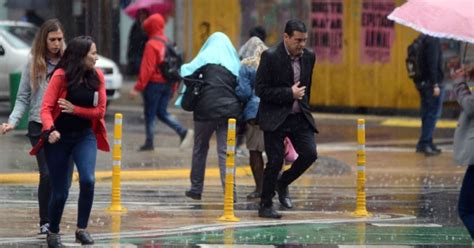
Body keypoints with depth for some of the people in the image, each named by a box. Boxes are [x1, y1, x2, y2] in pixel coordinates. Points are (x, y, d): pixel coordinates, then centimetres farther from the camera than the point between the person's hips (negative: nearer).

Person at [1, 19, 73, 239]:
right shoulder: (33, 63, 4)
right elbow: (23, 98, 7)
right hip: (39, 127, -1)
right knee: (47, 174, -11)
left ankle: (53, 221, 15)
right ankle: (45, 223, 2)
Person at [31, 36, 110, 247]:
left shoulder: (97, 77, -2)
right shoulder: (61, 76, -13)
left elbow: (100, 110, 0)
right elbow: (46, 108, -17)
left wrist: (75, 110, -14)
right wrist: (50, 130, -35)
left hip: (85, 136, 2)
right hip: (59, 137, -2)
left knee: (87, 180, -21)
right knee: (60, 191, 1)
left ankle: (82, 229, -5)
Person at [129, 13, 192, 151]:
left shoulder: (152, 44, -14)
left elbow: (147, 68, -18)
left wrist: (138, 88, -16)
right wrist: (173, 87, 20)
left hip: (154, 83, -7)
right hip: (168, 83, 7)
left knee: (149, 114, 5)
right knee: (162, 113, 13)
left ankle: (149, 143, 9)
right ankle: (183, 132, -3)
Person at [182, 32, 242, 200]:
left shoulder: (207, 56, 2)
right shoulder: (234, 61, 12)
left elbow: (188, 72, -8)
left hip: (206, 109, -2)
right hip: (230, 109, 2)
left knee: (200, 149, 14)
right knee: (225, 151, -1)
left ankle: (196, 189, 18)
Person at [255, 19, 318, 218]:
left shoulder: (309, 57, 3)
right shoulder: (270, 57, -14)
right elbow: (261, 90, -15)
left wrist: (304, 106, 15)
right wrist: (289, 93, -17)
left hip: (299, 117, 5)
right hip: (275, 118, -5)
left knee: (309, 153, -9)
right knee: (275, 161, -5)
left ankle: (283, 183, 17)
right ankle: (265, 206, 8)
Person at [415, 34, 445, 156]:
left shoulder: (422, 40, 13)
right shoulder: (433, 41, -15)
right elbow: (433, 64, -21)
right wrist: (435, 84, -21)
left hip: (422, 82, 9)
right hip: (432, 82, -9)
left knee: (427, 114, 13)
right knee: (433, 114, -6)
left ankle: (427, 143, 17)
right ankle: (424, 144, -9)